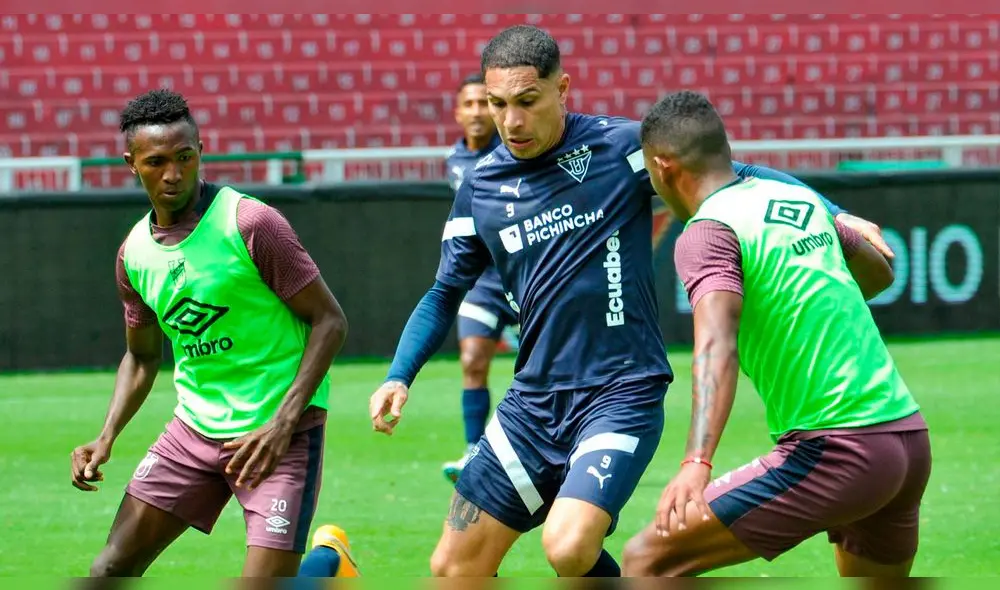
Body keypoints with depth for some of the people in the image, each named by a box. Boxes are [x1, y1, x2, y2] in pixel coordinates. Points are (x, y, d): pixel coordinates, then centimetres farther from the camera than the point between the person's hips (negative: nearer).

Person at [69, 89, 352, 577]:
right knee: (111, 572, 1)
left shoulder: (249, 224, -15)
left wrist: (283, 423, -21)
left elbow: (330, 321, -12)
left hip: (281, 431, -6)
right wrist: (106, 438, 5)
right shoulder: (135, 253, 5)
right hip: (195, 426, 6)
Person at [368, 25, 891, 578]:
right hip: (534, 401, 5)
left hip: (621, 393, -5)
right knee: (452, 571, 2)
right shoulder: (481, 186, 6)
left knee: (569, 547, -26)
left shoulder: (621, 145, -6)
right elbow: (445, 294, 16)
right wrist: (399, 377, 2)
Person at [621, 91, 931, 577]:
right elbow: (879, 272, 34)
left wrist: (697, 462, -38)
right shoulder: (799, 199, 16)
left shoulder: (706, 232, -7)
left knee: (646, 562, -6)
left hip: (833, 452, -8)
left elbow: (716, 343, -25)